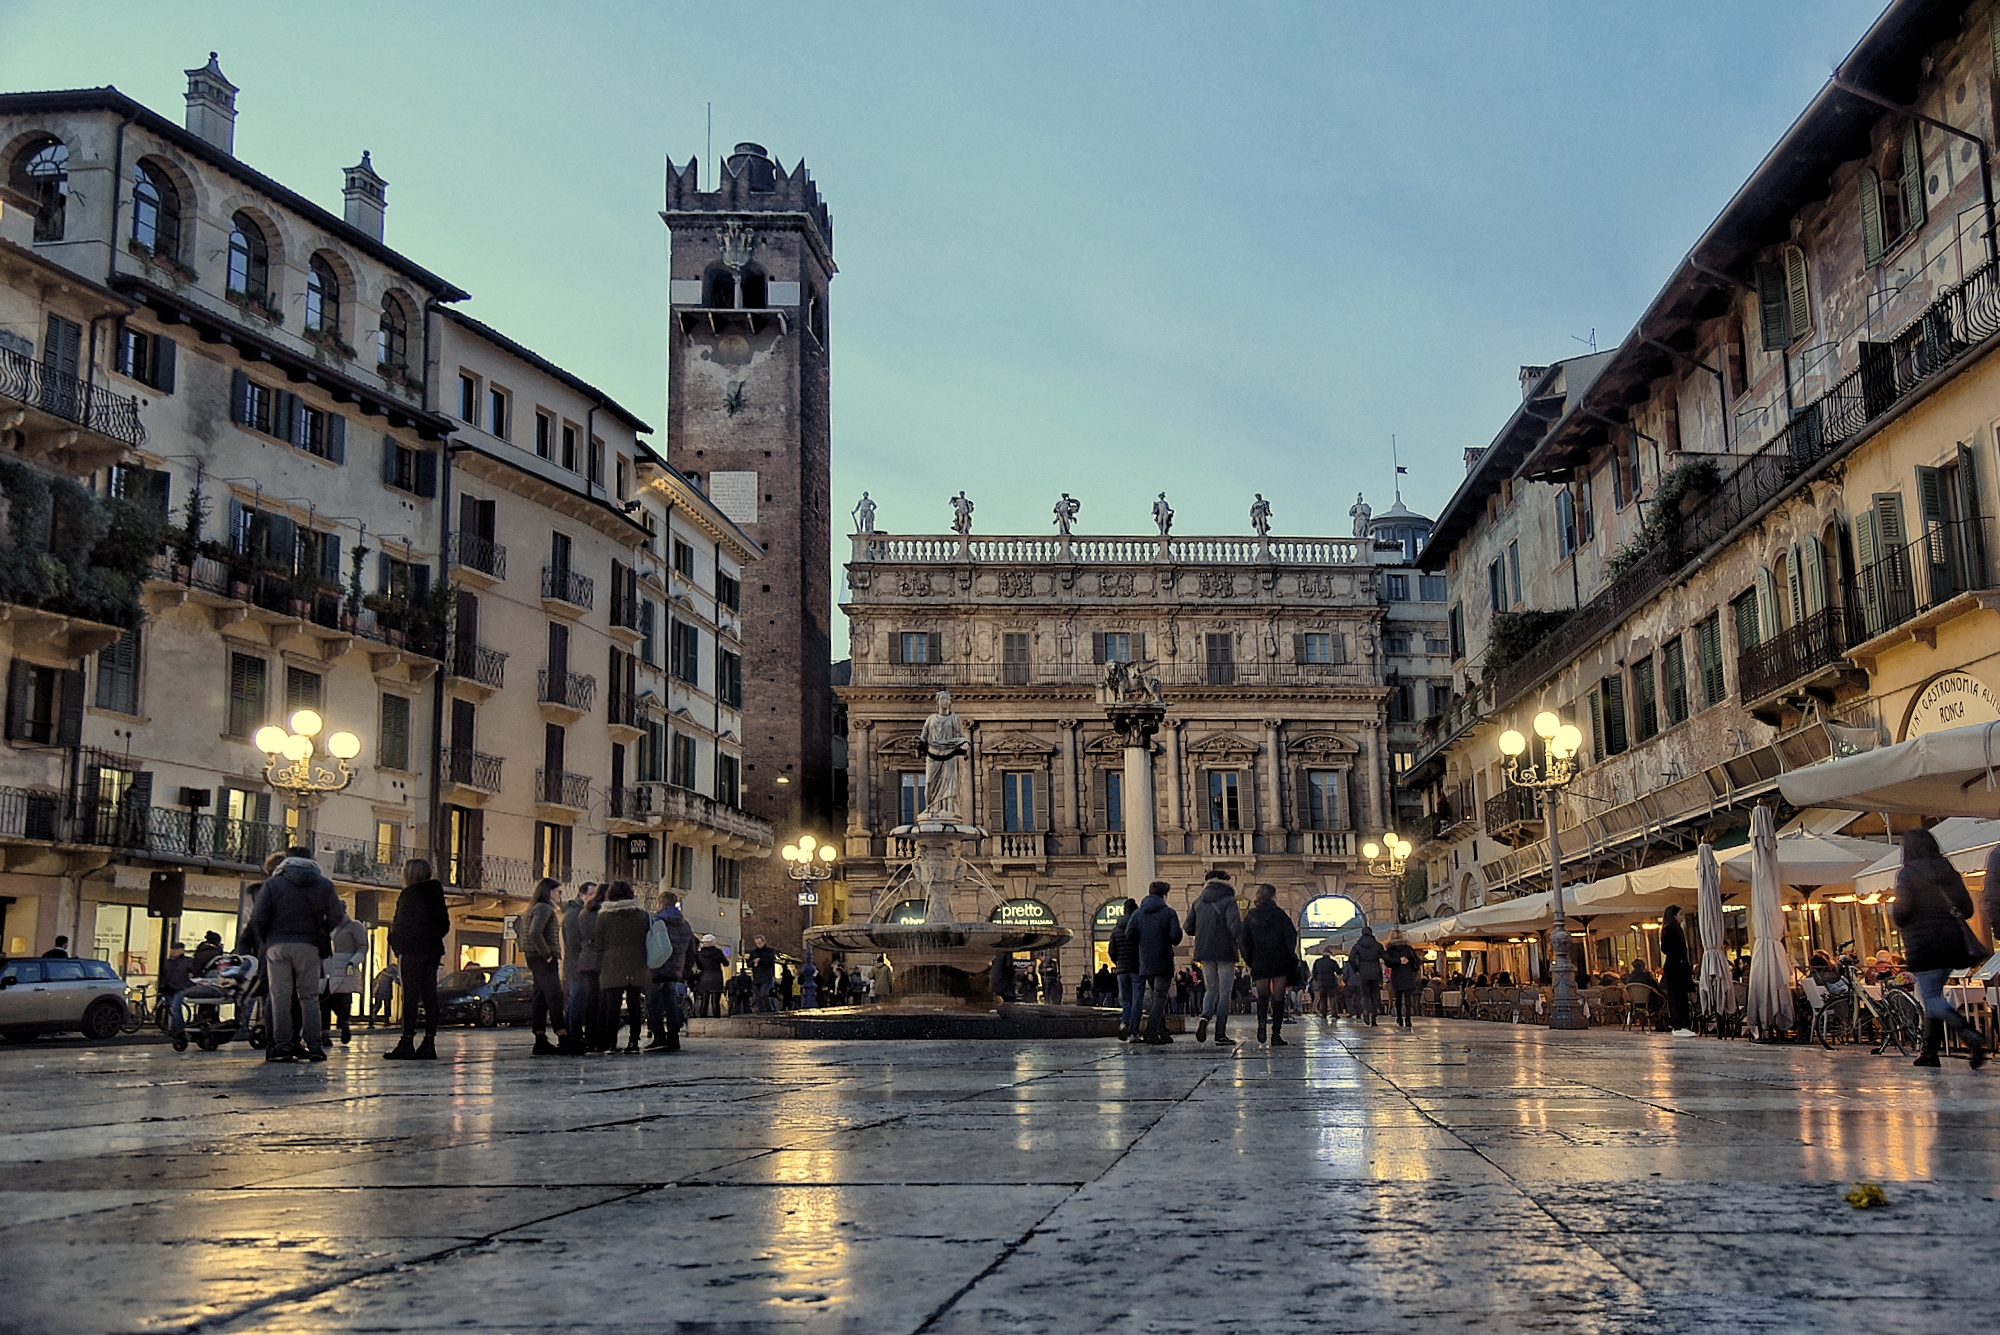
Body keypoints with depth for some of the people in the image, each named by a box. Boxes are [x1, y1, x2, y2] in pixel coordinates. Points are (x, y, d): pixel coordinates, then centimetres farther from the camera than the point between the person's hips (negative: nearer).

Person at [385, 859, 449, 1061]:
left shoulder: (408, 895, -8)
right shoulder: (436, 894, 12)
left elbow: (402, 925, -12)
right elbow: (445, 925, 15)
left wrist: (397, 946, 3)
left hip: (413, 951, -7)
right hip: (433, 950, 7)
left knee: (410, 996, -6)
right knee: (429, 996, 6)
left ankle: (407, 1042, -7)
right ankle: (429, 1043, 5)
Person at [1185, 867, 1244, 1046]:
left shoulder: (1198, 901, 6)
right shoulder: (1228, 901, -8)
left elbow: (1188, 927, 4)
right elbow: (1235, 925, -19)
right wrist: (1240, 941, 0)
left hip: (1204, 952, 4)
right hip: (1225, 952, -4)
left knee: (1211, 989, 17)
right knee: (1224, 992, 5)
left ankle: (1204, 1018, -12)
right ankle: (1220, 1034, 2)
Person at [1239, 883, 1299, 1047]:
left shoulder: (1250, 917, 3)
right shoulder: (1280, 914, -4)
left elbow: (1244, 942, 4)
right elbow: (1291, 937, -5)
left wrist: (1251, 961, 13)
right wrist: (1292, 958, 6)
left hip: (1259, 964, 2)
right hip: (1280, 962, -2)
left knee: (1263, 996, 14)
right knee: (1278, 997, 3)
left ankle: (1261, 1021, -16)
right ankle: (1276, 1035, -2)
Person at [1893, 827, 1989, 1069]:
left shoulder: (1908, 874, -6)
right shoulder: (1948, 871, 10)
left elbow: (1902, 910, -15)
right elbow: (1967, 909, 8)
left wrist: (1896, 919, 6)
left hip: (1923, 945, -7)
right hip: (1951, 942, 7)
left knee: (1931, 998, -7)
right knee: (1933, 994, 15)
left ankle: (1970, 1036, -28)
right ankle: (1929, 1051, 15)